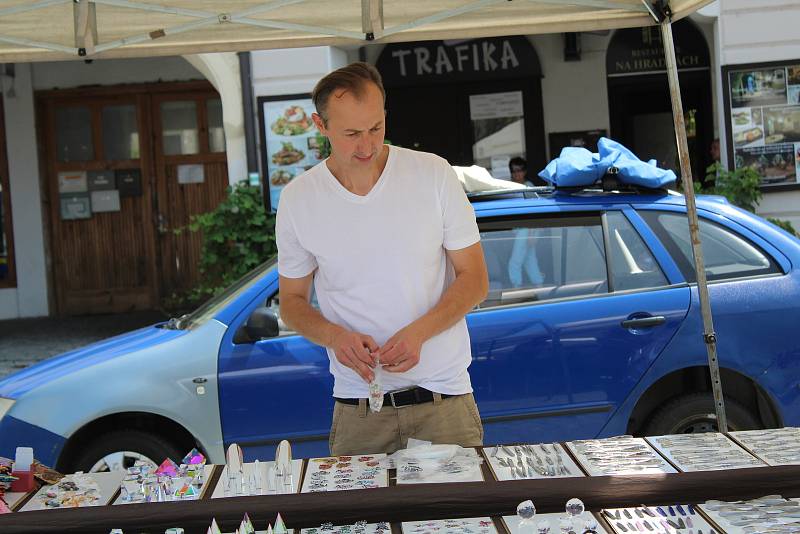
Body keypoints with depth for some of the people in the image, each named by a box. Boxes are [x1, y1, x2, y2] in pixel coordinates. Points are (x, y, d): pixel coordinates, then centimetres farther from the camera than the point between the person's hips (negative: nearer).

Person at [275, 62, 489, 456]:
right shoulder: (298, 199, 0)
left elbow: (475, 279, 0)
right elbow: (292, 302, 9)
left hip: (444, 397, 0)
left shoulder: (434, 174, -3)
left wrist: (418, 332, -16)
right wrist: (335, 336, -12)